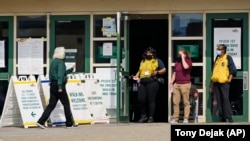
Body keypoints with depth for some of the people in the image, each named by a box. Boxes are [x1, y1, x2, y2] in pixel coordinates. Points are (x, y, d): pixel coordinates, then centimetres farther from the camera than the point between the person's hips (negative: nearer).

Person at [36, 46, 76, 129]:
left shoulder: (53, 62, 18)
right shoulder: (60, 62, -11)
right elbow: (60, 75, -20)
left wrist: (71, 69, 33)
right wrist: (60, 87, -24)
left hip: (53, 85, 8)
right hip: (59, 85, -8)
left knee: (51, 105, 6)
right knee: (66, 104, 3)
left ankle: (41, 121, -3)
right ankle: (69, 123, 9)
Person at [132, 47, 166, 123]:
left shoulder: (157, 61, 13)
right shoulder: (143, 61, 26)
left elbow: (164, 70, 8)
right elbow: (139, 71, 28)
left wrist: (157, 72, -9)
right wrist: (136, 76, 10)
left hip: (152, 82, -4)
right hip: (142, 82, 4)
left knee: (151, 100, -7)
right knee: (140, 99, -6)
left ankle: (151, 117, -3)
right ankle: (143, 116, 7)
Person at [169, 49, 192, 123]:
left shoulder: (188, 61, -1)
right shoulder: (177, 62, 16)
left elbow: (185, 67, -24)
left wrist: (182, 57, -14)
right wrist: (171, 82, 12)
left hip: (185, 84, -6)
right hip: (176, 84, 6)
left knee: (186, 102, -3)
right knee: (175, 102, 3)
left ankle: (186, 119, 0)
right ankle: (175, 118, 7)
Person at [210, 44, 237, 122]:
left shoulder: (228, 58, 1)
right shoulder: (217, 59, 19)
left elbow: (233, 69, -4)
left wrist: (230, 78, -15)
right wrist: (211, 85, 19)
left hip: (224, 83, -6)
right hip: (216, 83, 6)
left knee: (225, 99, -12)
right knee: (219, 101, 4)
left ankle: (229, 118, -11)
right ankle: (222, 118, 7)